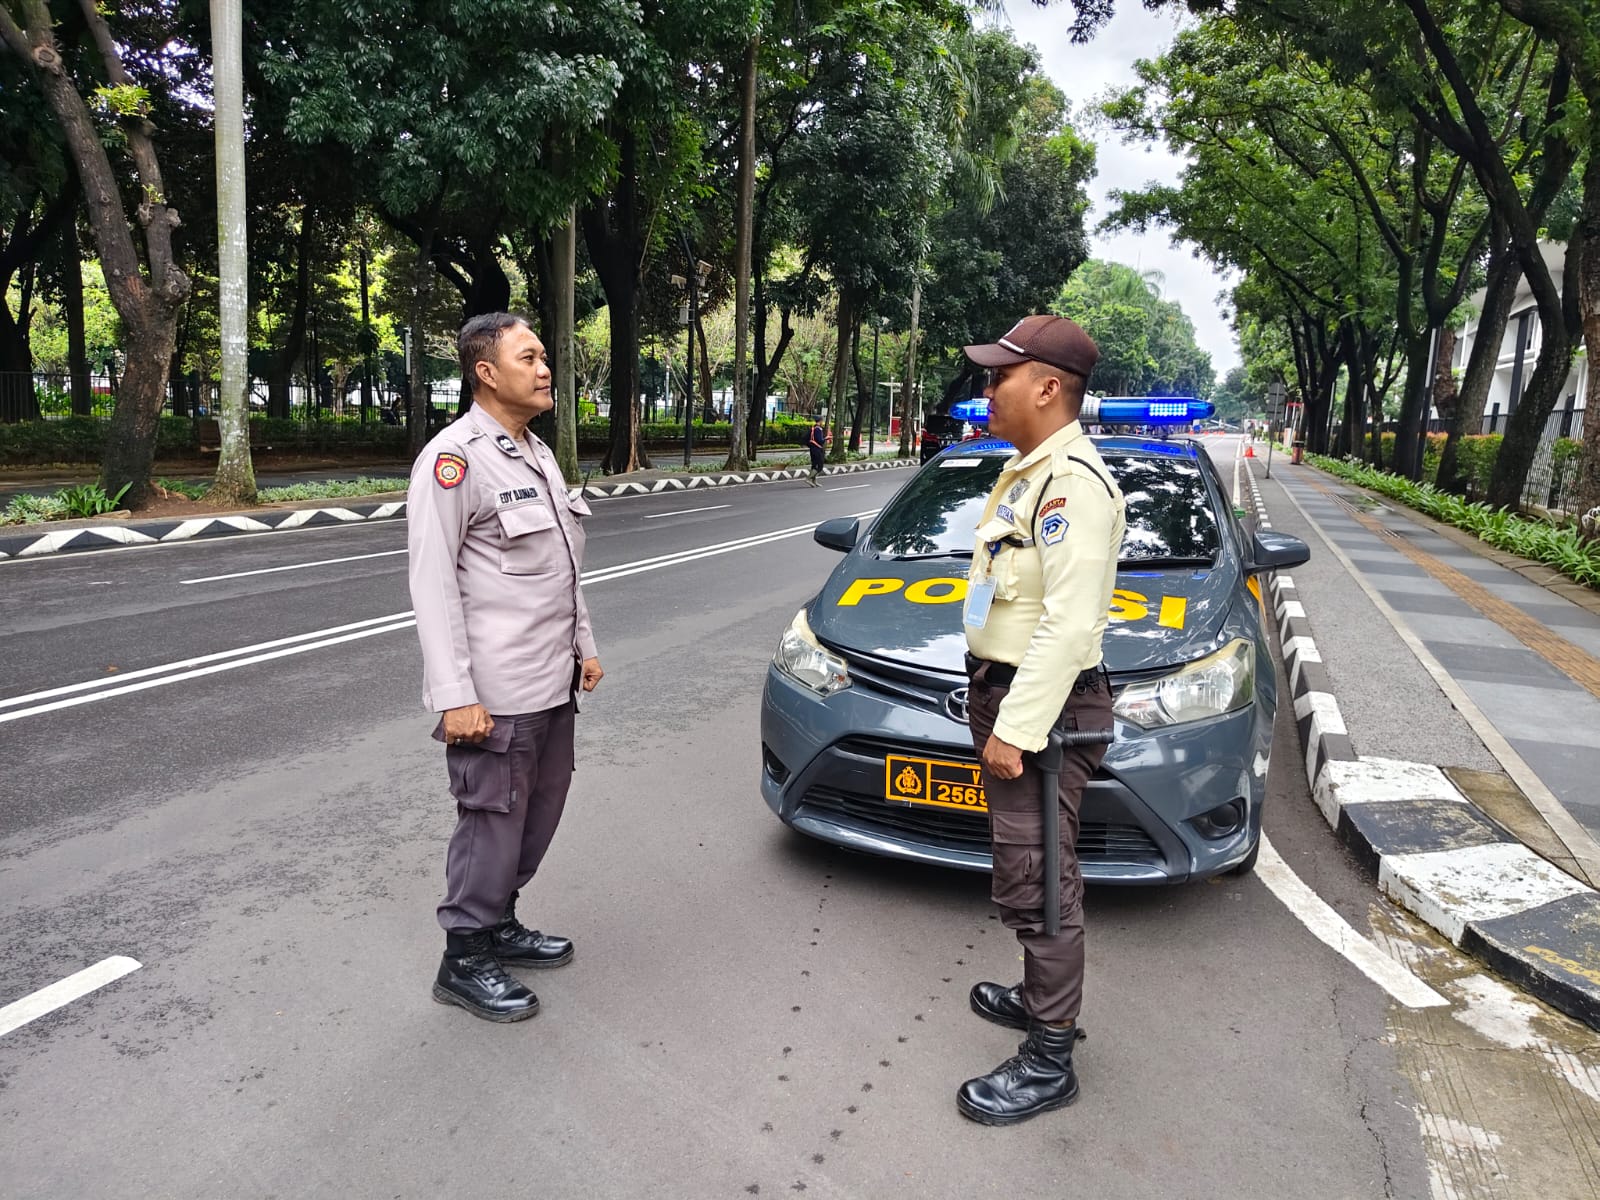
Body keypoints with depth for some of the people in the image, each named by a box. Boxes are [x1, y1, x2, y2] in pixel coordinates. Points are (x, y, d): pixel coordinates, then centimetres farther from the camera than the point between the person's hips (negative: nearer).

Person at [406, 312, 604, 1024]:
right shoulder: (454, 459, -14)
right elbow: (432, 584, -18)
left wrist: (582, 643, 19)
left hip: (551, 683, 9)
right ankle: (464, 961, 18)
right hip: (495, 693, -8)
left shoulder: (538, 455, 15)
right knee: (493, 822, 1)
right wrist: (454, 696, -21)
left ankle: (499, 925, 34)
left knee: (538, 812, 16)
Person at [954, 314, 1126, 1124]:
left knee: (1035, 882, -2)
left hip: (1042, 707, -10)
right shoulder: (1027, 469, 14)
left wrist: (1017, 726, -24)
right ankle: (1043, 996, 37)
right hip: (1004, 692, 10)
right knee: (1030, 872, 20)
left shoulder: (1073, 479, -18)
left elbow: (1071, 622, -25)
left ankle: (1048, 1063, 11)